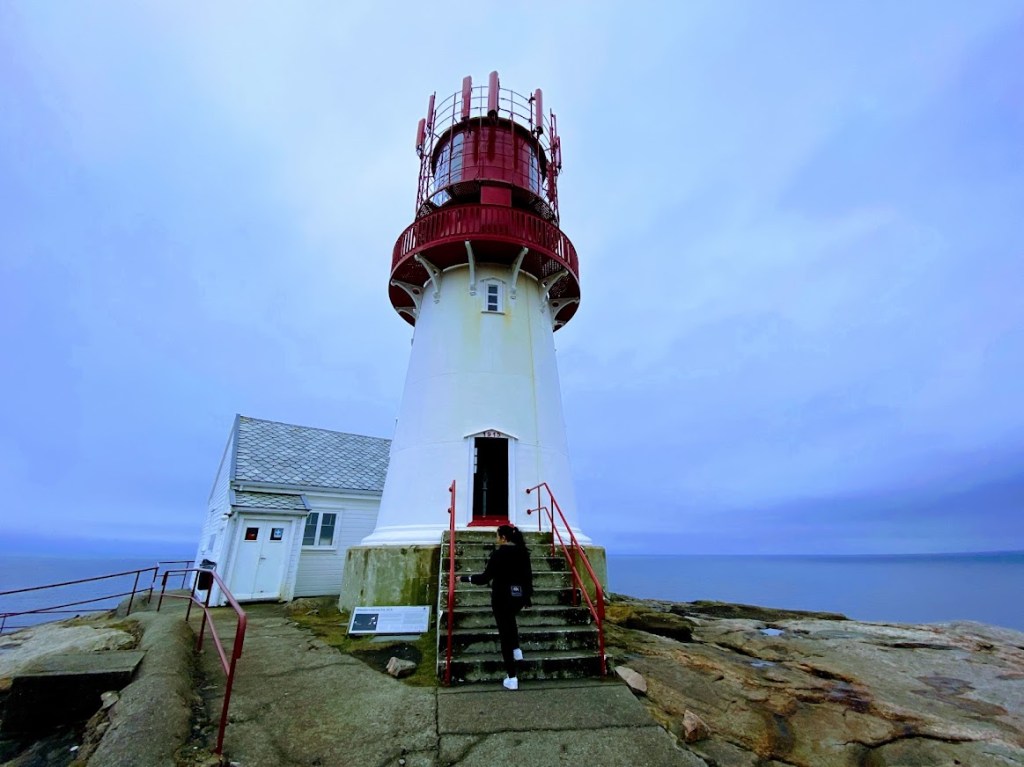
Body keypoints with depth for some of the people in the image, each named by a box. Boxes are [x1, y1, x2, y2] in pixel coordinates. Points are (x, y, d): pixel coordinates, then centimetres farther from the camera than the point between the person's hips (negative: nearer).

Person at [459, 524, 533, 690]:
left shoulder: (498, 553, -16)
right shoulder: (523, 552, 1)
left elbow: (485, 577, -17)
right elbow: (528, 576, 7)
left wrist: (464, 578, -6)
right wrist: (527, 597, 20)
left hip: (502, 597, -6)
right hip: (519, 596, 6)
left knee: (504, 632, 5)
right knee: (510, 619, 36)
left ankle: (512, 678, 8)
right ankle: (516, 650, 35)